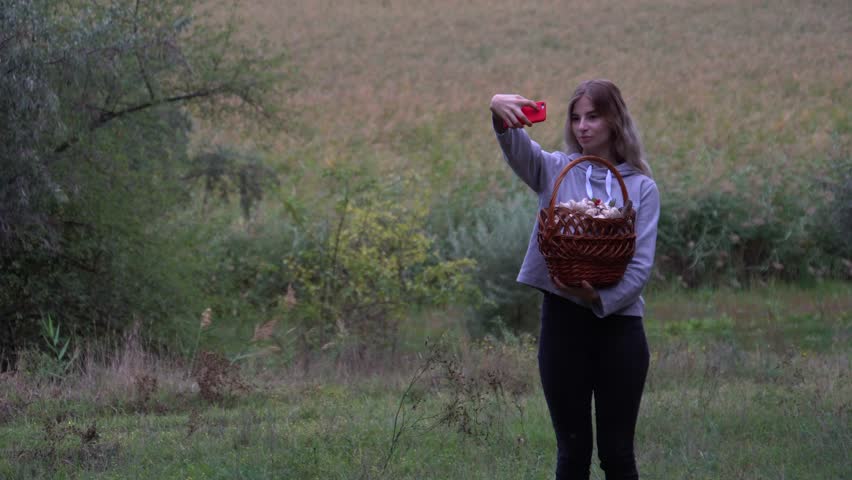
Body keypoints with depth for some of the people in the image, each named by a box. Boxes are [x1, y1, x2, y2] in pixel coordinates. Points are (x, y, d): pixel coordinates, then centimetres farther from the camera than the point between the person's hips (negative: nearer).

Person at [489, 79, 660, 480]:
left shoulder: (641, 187, 4)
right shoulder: (555, 170, 5)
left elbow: (641, 265, -4)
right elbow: (513, 144, -16)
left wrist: (602, 299, -22)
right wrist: (499, 110, -39)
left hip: (619, 324, 0)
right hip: (563, 321, 1)